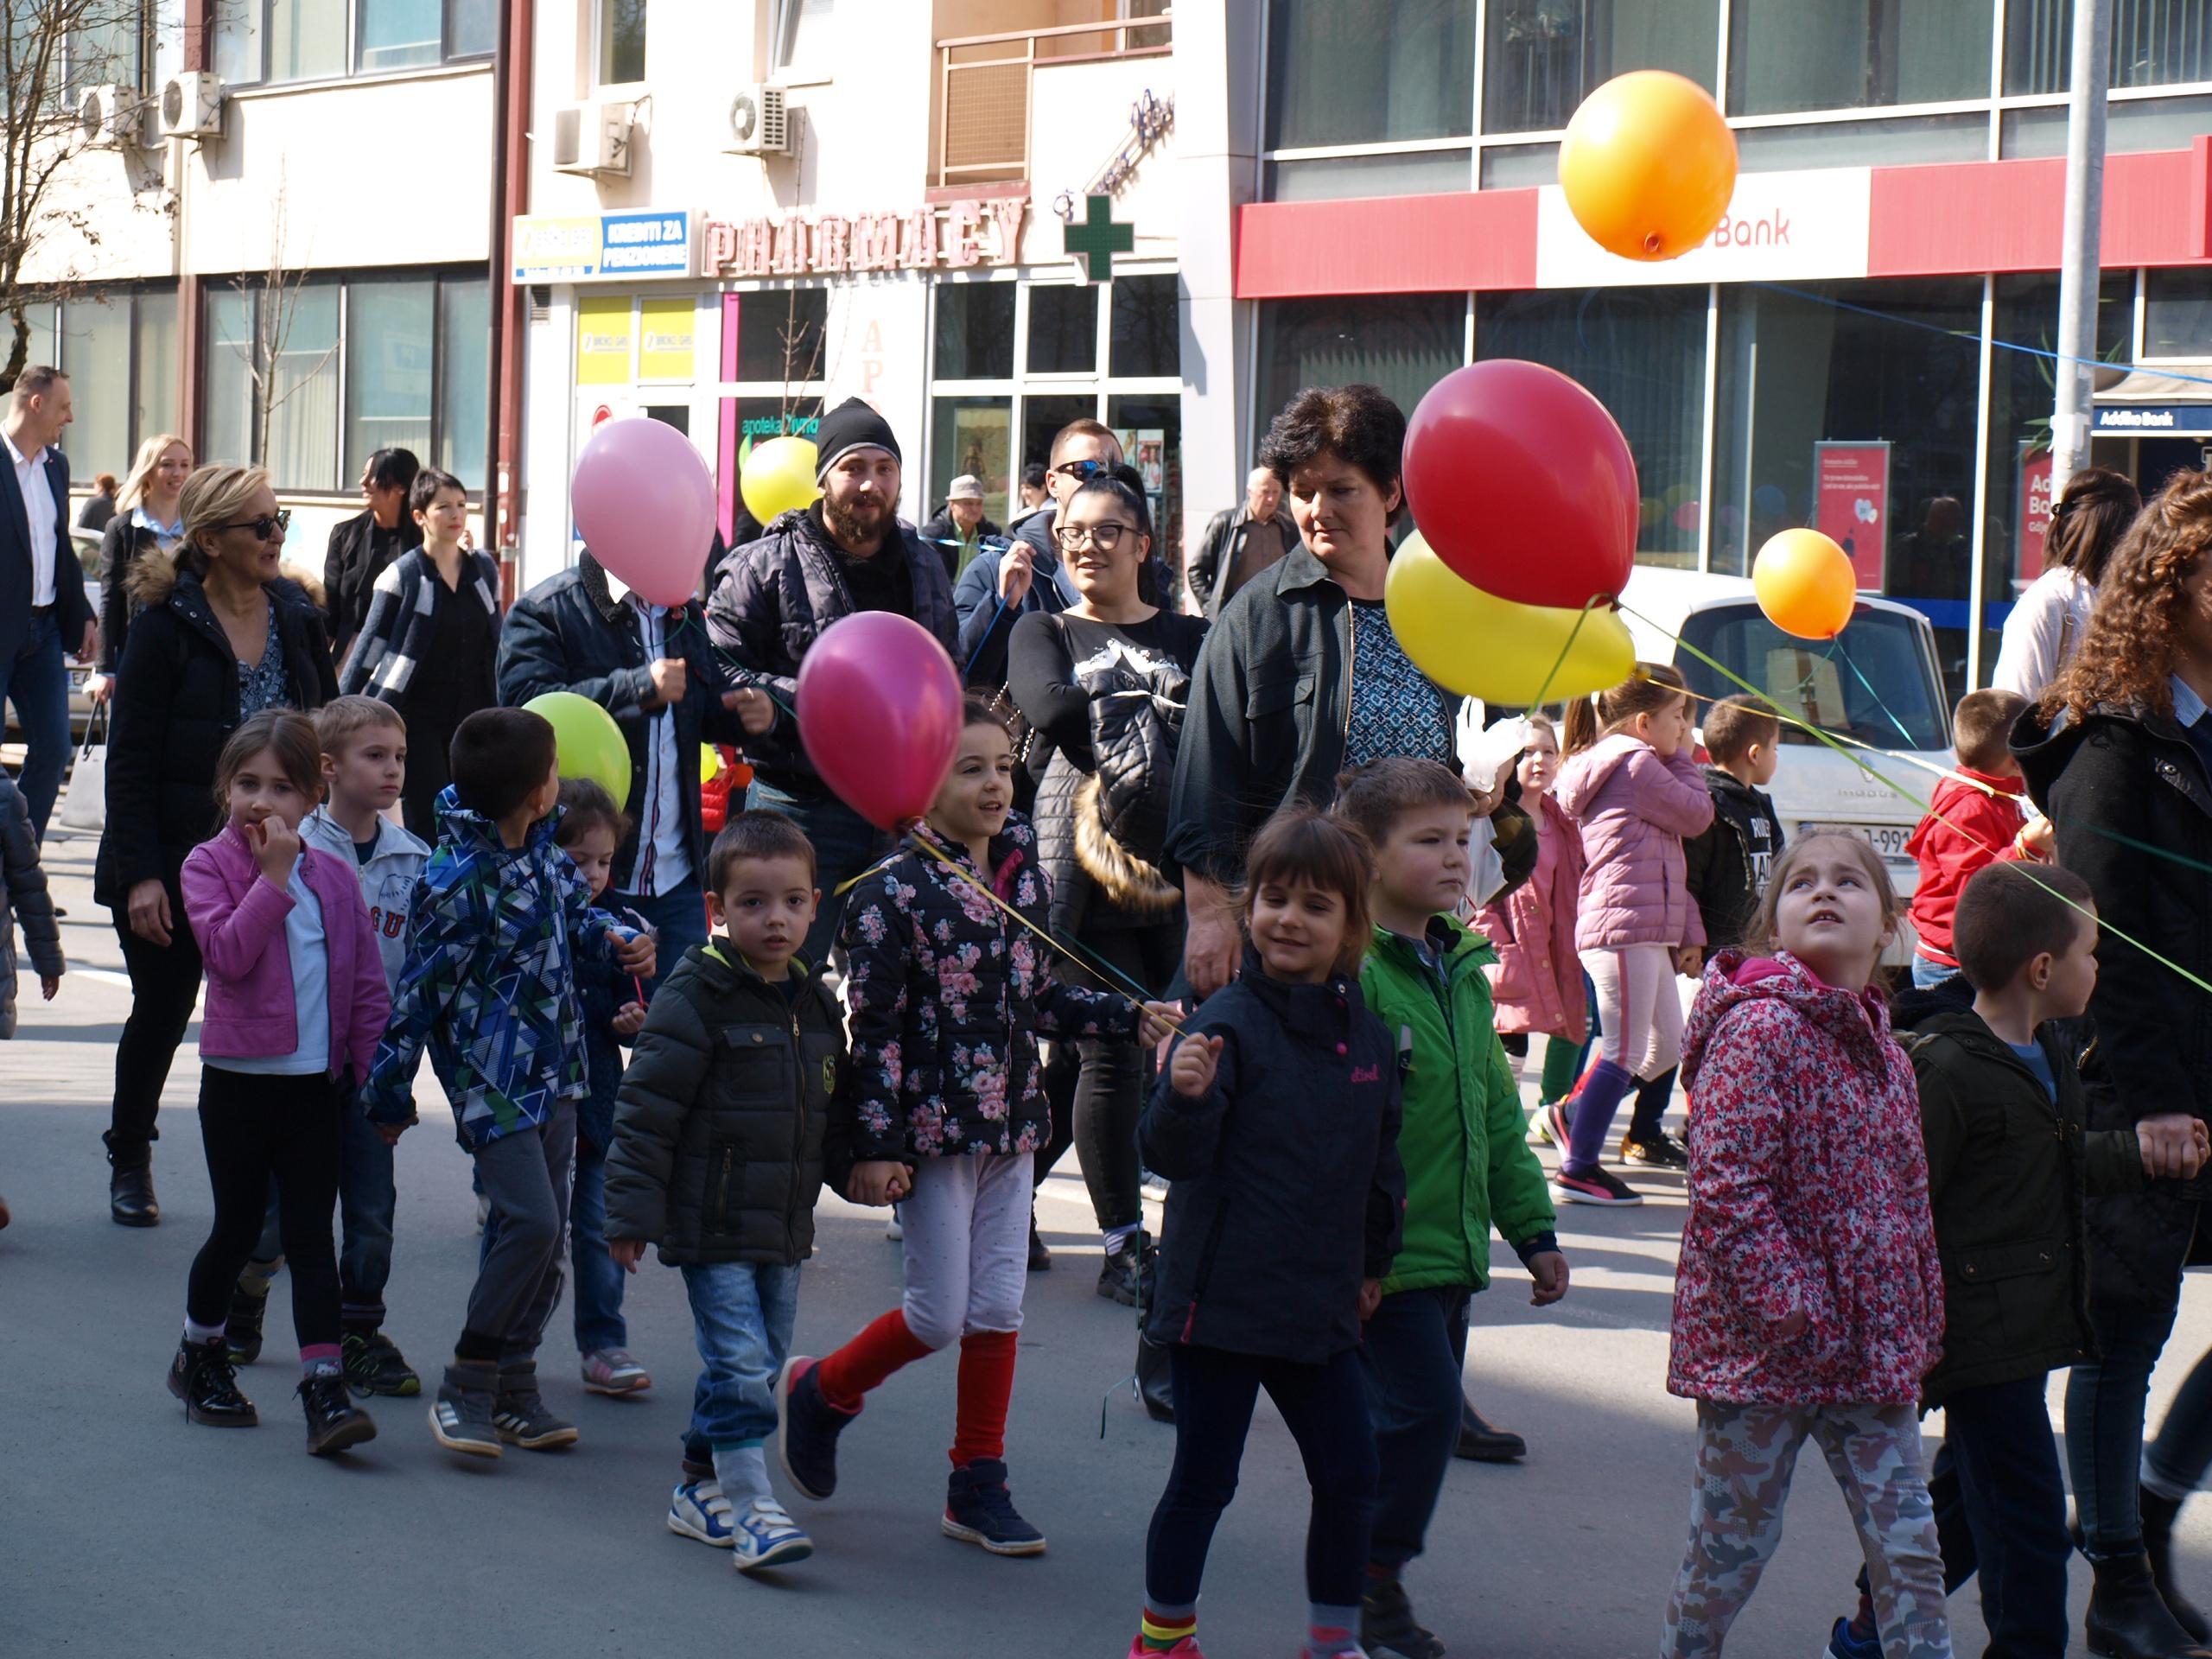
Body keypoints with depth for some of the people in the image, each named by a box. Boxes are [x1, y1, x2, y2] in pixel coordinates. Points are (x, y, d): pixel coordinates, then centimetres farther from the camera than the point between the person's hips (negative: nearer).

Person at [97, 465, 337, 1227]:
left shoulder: (297, 617, 4)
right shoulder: (166, 624, -9)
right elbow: (130, 757, -10)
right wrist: (140, 873, -15)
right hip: (175, 862, -3)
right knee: (162, 1013, 9)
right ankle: (129, 1160, 31)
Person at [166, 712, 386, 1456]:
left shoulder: (332, 877, 6)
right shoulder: (209, 865, -3)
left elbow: (367, 982, 10)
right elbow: (228, 953, -20)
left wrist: (377, 1076, 5)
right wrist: (274, 878, -19)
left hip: (318, 1086, 2)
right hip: (238, 1080, -2)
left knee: (312, 1237, 0)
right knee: (238, 1228, 7)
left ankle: (325, 1391, -4)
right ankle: (200, 1358, 30)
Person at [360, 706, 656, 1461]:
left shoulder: (542, 853, 4)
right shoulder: (456, 883, -20)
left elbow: (575, 911, 24)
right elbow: (417, 992, -13)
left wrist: (622, 942, 3)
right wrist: (390, 1097, -6)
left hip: (553, 1072, 8)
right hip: (491, 1079, -8)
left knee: (550, 1233, 9)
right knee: (532, 1222, -17)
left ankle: (514, 1386, 21)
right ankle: (465, 1390, -5)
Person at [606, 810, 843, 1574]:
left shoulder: (814, 1002, 10)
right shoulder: (697, 997, -13)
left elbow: (832, 1109, 24)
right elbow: (646, 1109, -13)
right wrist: (632, 1213, -15)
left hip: (784, 1226, 7)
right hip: (711, 1224, -7)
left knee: (763, 1362, 13)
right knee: (740, 1363, -12)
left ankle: (699, 1489, 26)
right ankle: (749, 1506, -7)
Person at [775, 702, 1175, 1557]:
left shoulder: (1021, 874, 6)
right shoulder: (893, 892, -14)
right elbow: (873, 1027, -14)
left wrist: (1132, 1017, 4)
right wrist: (876, 1146, -16)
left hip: (1010, 1127, 6)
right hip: (934, 1128, -6)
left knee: (998, 1310, 8)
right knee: (940, 1317, -1)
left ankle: (979, 1487, 18)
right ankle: (820, 1392, 26)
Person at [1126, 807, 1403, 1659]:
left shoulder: (1370, 1038, 5)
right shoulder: (1228, 1023, -13)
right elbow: (1173, 1156, -20)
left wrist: (1372, 1264, 20)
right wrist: (1184, 1097, -38)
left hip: (1321, 1308, 5)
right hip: (1221, 1300, -5)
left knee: (1350, 1477, 9)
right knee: (1203, 1482, 4)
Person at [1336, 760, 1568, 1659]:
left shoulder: (1464, 971, 13)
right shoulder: (1351, 970, -16)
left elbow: (1497, 1111, 21)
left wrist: (1532, 1227, 20)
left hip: (1453, 1246, 9)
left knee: (1426, 1415, 12)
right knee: (1421, 1403, -13)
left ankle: (1367, 1581, 24)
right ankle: (1374, 1578, 4)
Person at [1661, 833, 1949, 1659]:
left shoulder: (1884, 1050, 11)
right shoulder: (1760, 1027, -13)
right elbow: (1726, 1190, -19)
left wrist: (1922, 1327, 12)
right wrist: (1797, 1313, -21)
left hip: (1871, 1355, 6)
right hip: (1763, 1346, -6)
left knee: (1909, 1546, 4)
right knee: (1731, 1544, 6)